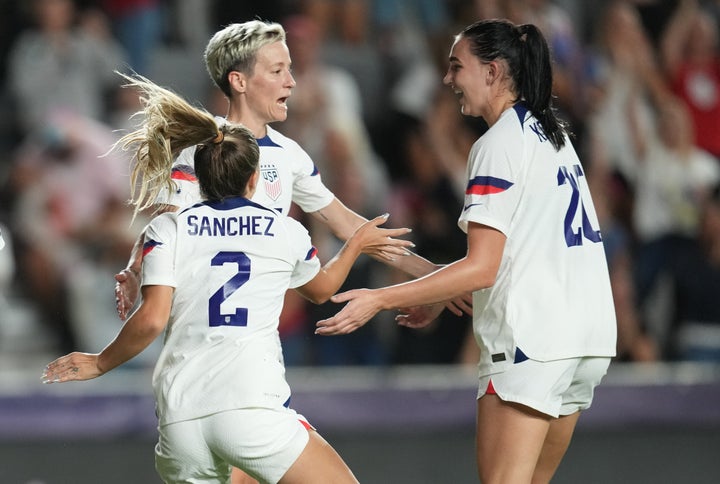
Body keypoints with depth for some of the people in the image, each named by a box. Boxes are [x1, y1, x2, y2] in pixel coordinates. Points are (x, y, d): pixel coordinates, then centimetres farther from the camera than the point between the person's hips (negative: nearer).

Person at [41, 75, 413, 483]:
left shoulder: (168, 230, 10)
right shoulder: (286, 231, 13)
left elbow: (151, 321, -2)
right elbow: (321, 290, 34)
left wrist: (100, 364, 13)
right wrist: (357, 243, 51)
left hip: (180, 422, 2)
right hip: (254, 408, -2)